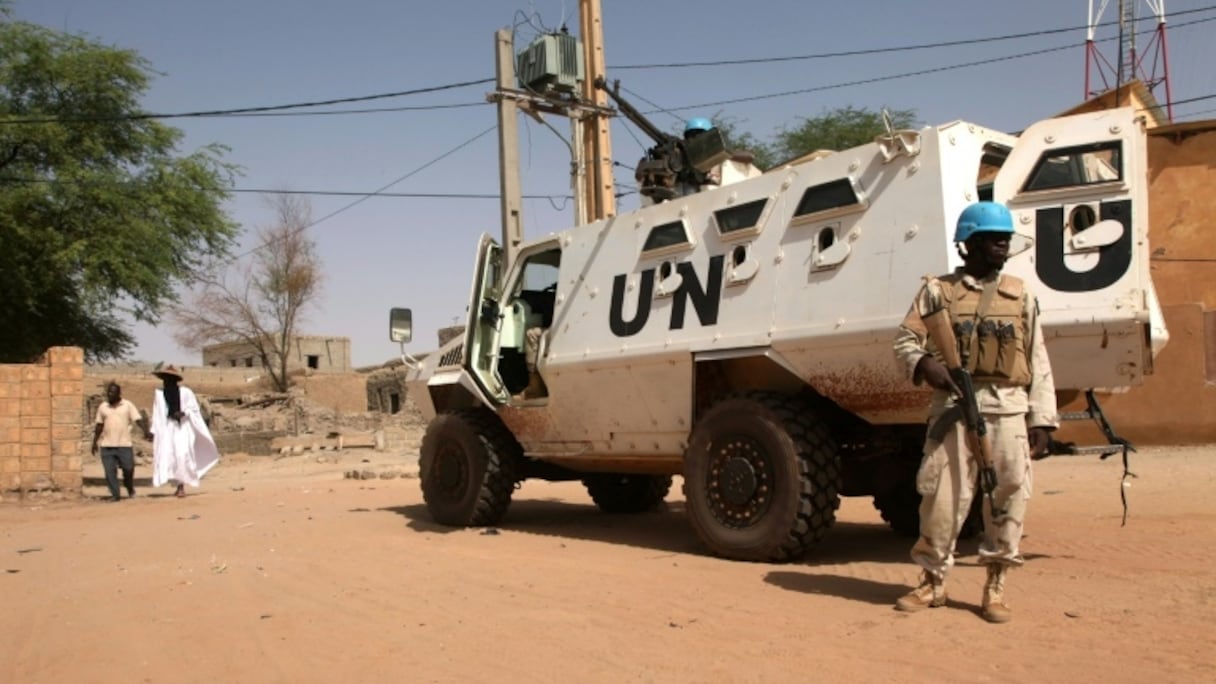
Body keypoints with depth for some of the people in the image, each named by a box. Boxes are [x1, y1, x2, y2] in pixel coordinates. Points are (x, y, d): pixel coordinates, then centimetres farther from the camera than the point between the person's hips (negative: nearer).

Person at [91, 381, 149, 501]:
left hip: (124, 444, -2)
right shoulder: (103, 407, 9)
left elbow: (138, 419, -7)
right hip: (107, 446, 2)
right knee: (110, 471, -2)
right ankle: (115, 494, 7)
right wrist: (95, 442, 14)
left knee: (128, 469, -1)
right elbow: (99, 425, 16)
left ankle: (130, 490, 24)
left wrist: (145, 431, -23)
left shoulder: (128, 405, 1)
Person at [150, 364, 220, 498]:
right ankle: (179, 485, 3)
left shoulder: (185, 392, -1)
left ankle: (182, 485, -7)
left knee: (182, 455, -14)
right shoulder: (159, 393, 7)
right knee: (167, 456, -6)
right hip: (166, 429, 3)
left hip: (182, 428, -3)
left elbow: (194, 409, 2)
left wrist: (184, 413, -17)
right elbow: (157, 414, 9)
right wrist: (155, 432, 6)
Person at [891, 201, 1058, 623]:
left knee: (1009, 496, 1)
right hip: (954, 406, -2)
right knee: (942, 496, -1)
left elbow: (1038, 363, 12)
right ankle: (933, 581, 15)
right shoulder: (938, 291, 8)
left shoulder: (1021, 295, 14)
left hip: (1008, 409, 2)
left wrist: (1042, 421, 5)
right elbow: (905, 340, 2)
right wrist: (923, 364, -21)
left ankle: (996, 586, 15)